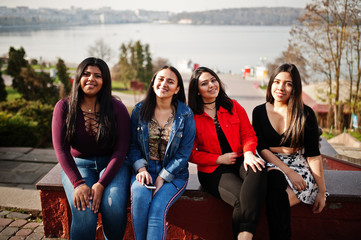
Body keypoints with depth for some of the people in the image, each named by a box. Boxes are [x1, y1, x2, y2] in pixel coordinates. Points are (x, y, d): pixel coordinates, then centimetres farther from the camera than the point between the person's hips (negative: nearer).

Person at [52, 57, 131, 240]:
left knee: (114, 209, -27)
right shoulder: (64, 107, -3)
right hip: (77, 165, 1)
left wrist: (101, 184, -20)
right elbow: (61, 148, -7)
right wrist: (78, 183, -19)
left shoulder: (116, 108, -6)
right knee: (83, 212, -27)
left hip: (112, 164, 0)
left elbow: (121, 149, -10)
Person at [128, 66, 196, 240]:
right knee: (140, 196, -29)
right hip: (145, 169, 2)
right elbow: (132, 145, 6)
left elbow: (184, 153, -4)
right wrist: (141, 168, -11)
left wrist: (162, 178, -12)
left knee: (157, 207, -27)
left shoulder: (186, 115, -2)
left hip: (173, 173, -1)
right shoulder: (140, 110, 4)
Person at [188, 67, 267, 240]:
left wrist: (248, 153, -13)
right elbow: (191, 153, 2)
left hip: (239, 161, 3)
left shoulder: (233, 107, 11)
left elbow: (249, 134, 10)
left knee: (258, 171, -35)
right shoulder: (191, 116, 2)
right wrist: (219, 159, -9)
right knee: (242, 199, -32)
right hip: (212, 171, -2)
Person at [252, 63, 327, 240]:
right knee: (275, 179, -35)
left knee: (275, 199, -33)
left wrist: (322, 191, -2)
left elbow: (313, 154, 2)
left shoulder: (305, 114, 3)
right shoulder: (259, 112, 7)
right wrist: (288, 172, -15)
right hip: (271, 166, 2)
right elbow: (261, 148, -1)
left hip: (300, 168, -1)